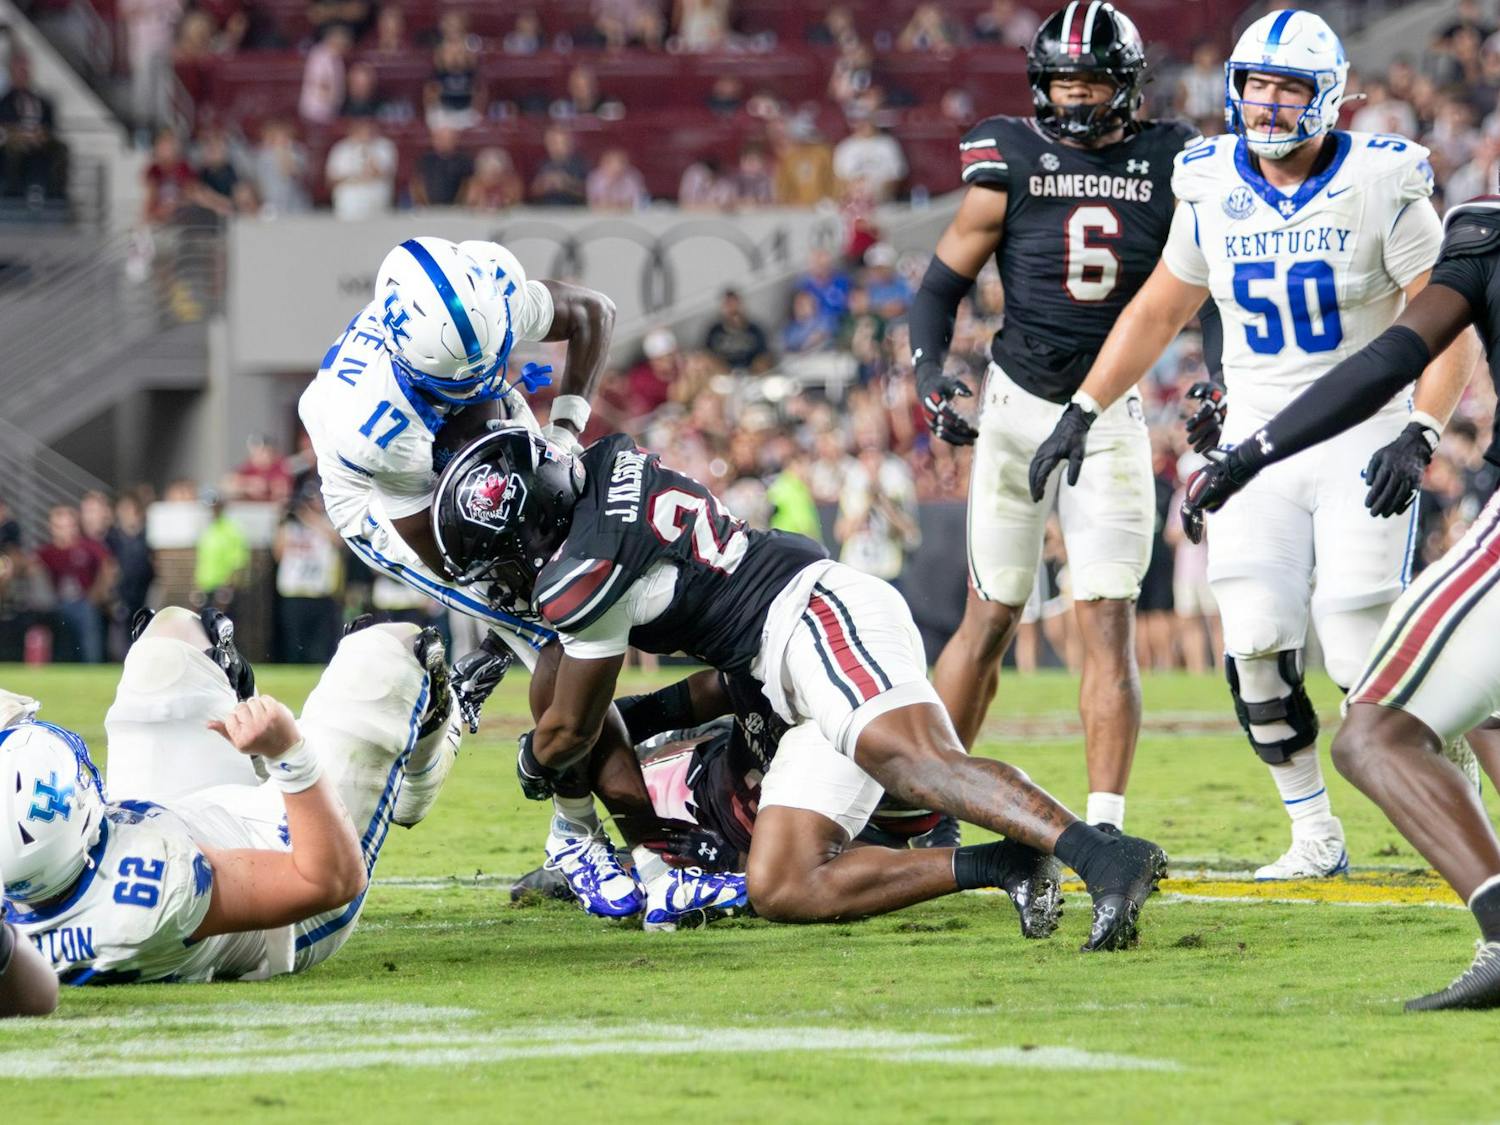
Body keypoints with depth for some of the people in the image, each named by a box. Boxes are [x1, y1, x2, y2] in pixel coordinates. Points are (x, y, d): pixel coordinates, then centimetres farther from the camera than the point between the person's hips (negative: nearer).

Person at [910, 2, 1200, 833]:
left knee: (1108, 623, -5)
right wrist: (930, 374, -14)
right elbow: (943, 282, 1)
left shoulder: (1168, 166, 0)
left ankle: (1104, 825, -4)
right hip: (1018, 409, -1)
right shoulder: (1012, 164, -5)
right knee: (990, 618, 2)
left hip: (1112, 417, 1)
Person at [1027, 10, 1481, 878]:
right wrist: (1083, 411, 11)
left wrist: (1418, 437, -21)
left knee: (1363, 657, -11)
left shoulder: (1380, 188, -11)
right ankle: (1316, 836, 2)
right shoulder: (1214, 191, 2)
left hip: (1360, 439, -4)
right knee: (1258, 643, -12)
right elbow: (1160, 311, 16)